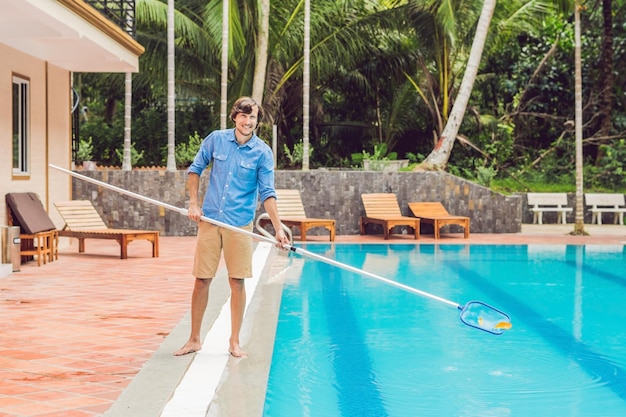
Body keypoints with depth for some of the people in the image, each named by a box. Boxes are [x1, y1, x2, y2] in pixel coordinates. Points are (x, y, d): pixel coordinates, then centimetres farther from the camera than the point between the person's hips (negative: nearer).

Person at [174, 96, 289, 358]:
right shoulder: (216, 139, 1)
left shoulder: (262, 152, -4)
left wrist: (278, 229, -15)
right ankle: (194, 339, 17)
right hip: (209, 220, 1)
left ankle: (234, 342, 15)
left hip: (240, 224, -1)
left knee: (237, 282, 2)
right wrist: (193, 204, 2)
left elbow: (267, 193, -7)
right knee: (201, 280, 4)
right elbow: (195, 169, 11)